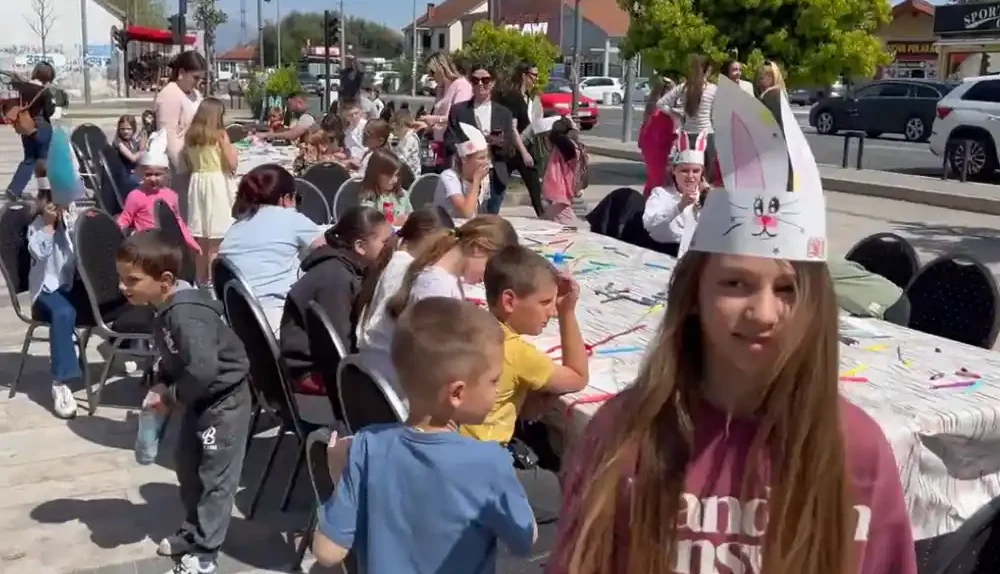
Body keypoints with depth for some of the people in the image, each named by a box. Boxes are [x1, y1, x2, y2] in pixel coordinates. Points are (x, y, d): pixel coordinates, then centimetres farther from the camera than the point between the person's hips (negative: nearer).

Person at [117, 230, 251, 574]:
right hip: (201, 398, 10)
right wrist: (161, 384, -4)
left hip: (225, 397, -10)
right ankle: (193, 532, 39)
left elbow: (202, 369, -39)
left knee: (215, 476, 0)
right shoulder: (165, 308, -1)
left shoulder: (186, 315, -32)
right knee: (187, 465, 20)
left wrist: (171, 396, -23)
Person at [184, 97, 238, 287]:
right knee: (216, 242, -2)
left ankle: (201, 280, 21)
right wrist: (232, 149, 8)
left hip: (197, 182, 6)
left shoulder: (190, 135, 7)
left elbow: (189, 164, 13)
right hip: (216, 183, -6)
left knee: (201, 239, 12)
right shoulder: (219, 134, -8)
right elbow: (232, 163, -9)